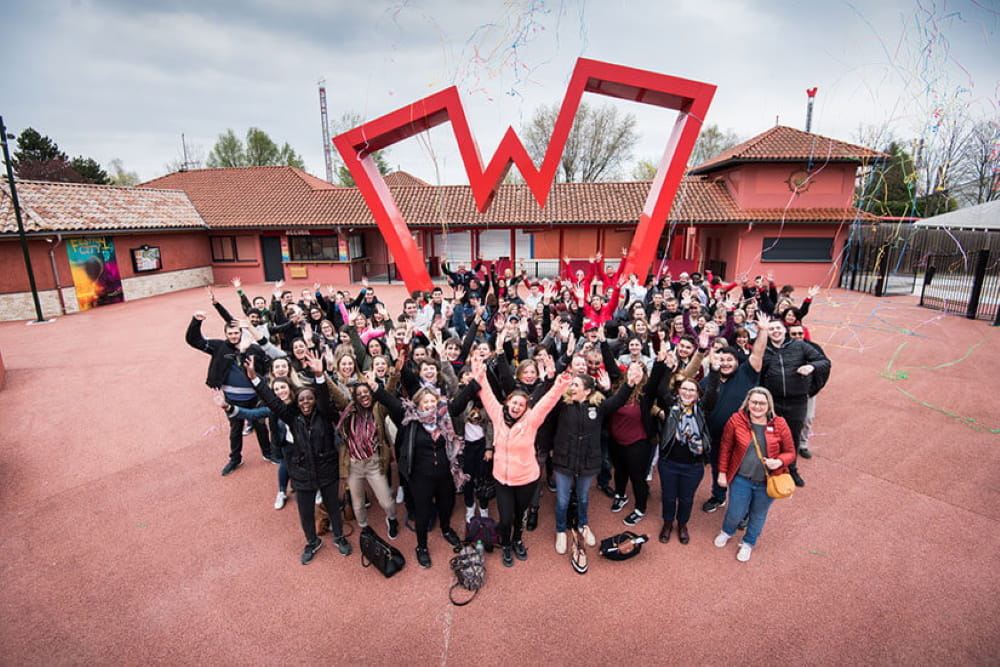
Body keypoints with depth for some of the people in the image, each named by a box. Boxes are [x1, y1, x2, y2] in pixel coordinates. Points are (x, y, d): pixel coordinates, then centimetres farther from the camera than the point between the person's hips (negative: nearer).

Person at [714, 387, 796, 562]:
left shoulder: (779, 424, -11)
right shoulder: (736, 420, -12)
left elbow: (790, 452, -1)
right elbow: (725, 448, -3)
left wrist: (779, 461, -23)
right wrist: (722, 472, 0)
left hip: (767, 481, 1)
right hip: (741, 478, -1)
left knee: (758, 515, 19)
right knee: (735, 513, 10)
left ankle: (748, 543, 48)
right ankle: (727, 532, 46)